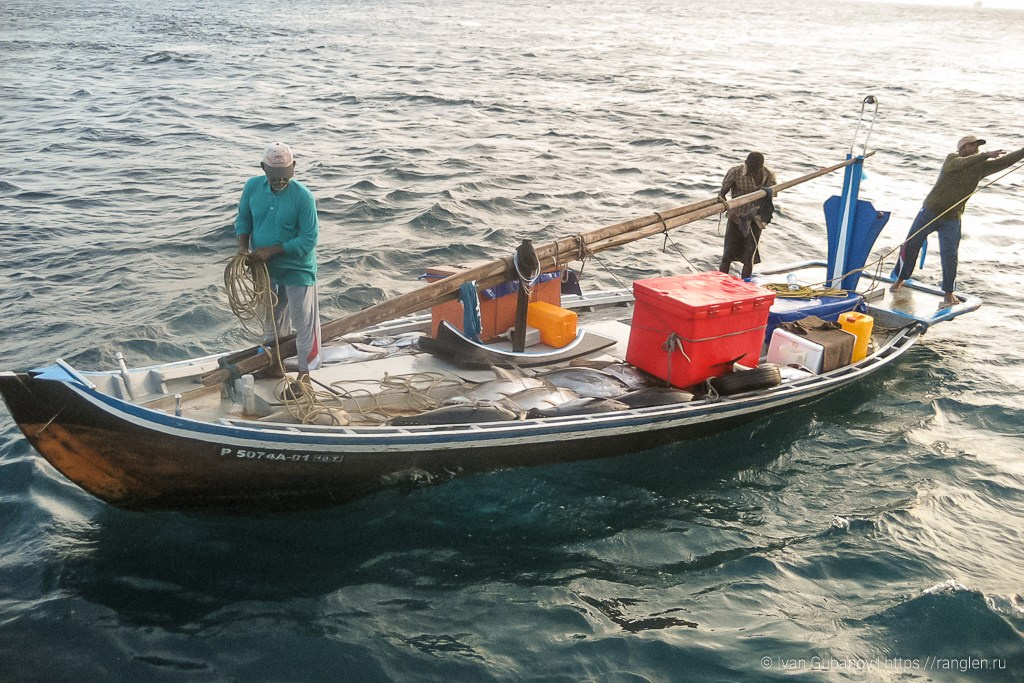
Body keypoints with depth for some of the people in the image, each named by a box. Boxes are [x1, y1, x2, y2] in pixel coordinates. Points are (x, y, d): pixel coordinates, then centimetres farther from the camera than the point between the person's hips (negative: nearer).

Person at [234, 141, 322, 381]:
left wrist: (271, 250, -24)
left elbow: (308, 240, -21)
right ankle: (274, 364, 41)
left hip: (296, 271, -5)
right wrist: (243, 244, -12)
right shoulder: (252, 186, -8)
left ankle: (304, 372, 21)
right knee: (272, 319, 22)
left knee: (303, 323, 6)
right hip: (265, 269, 5)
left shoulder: (303, 196, -22)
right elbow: (243, 218, 6)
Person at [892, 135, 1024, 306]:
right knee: (910, 245, 3)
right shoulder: (952, 159, -9)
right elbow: (963, 164, -30)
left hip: (952, 220, 3)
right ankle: (900, 279, 24)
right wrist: (987, 155, -39)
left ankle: (948, 293, 12)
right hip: (930, 212, -3)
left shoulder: (980, 167, 3)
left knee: (950, 256, -2)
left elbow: (1004, 162, -2)